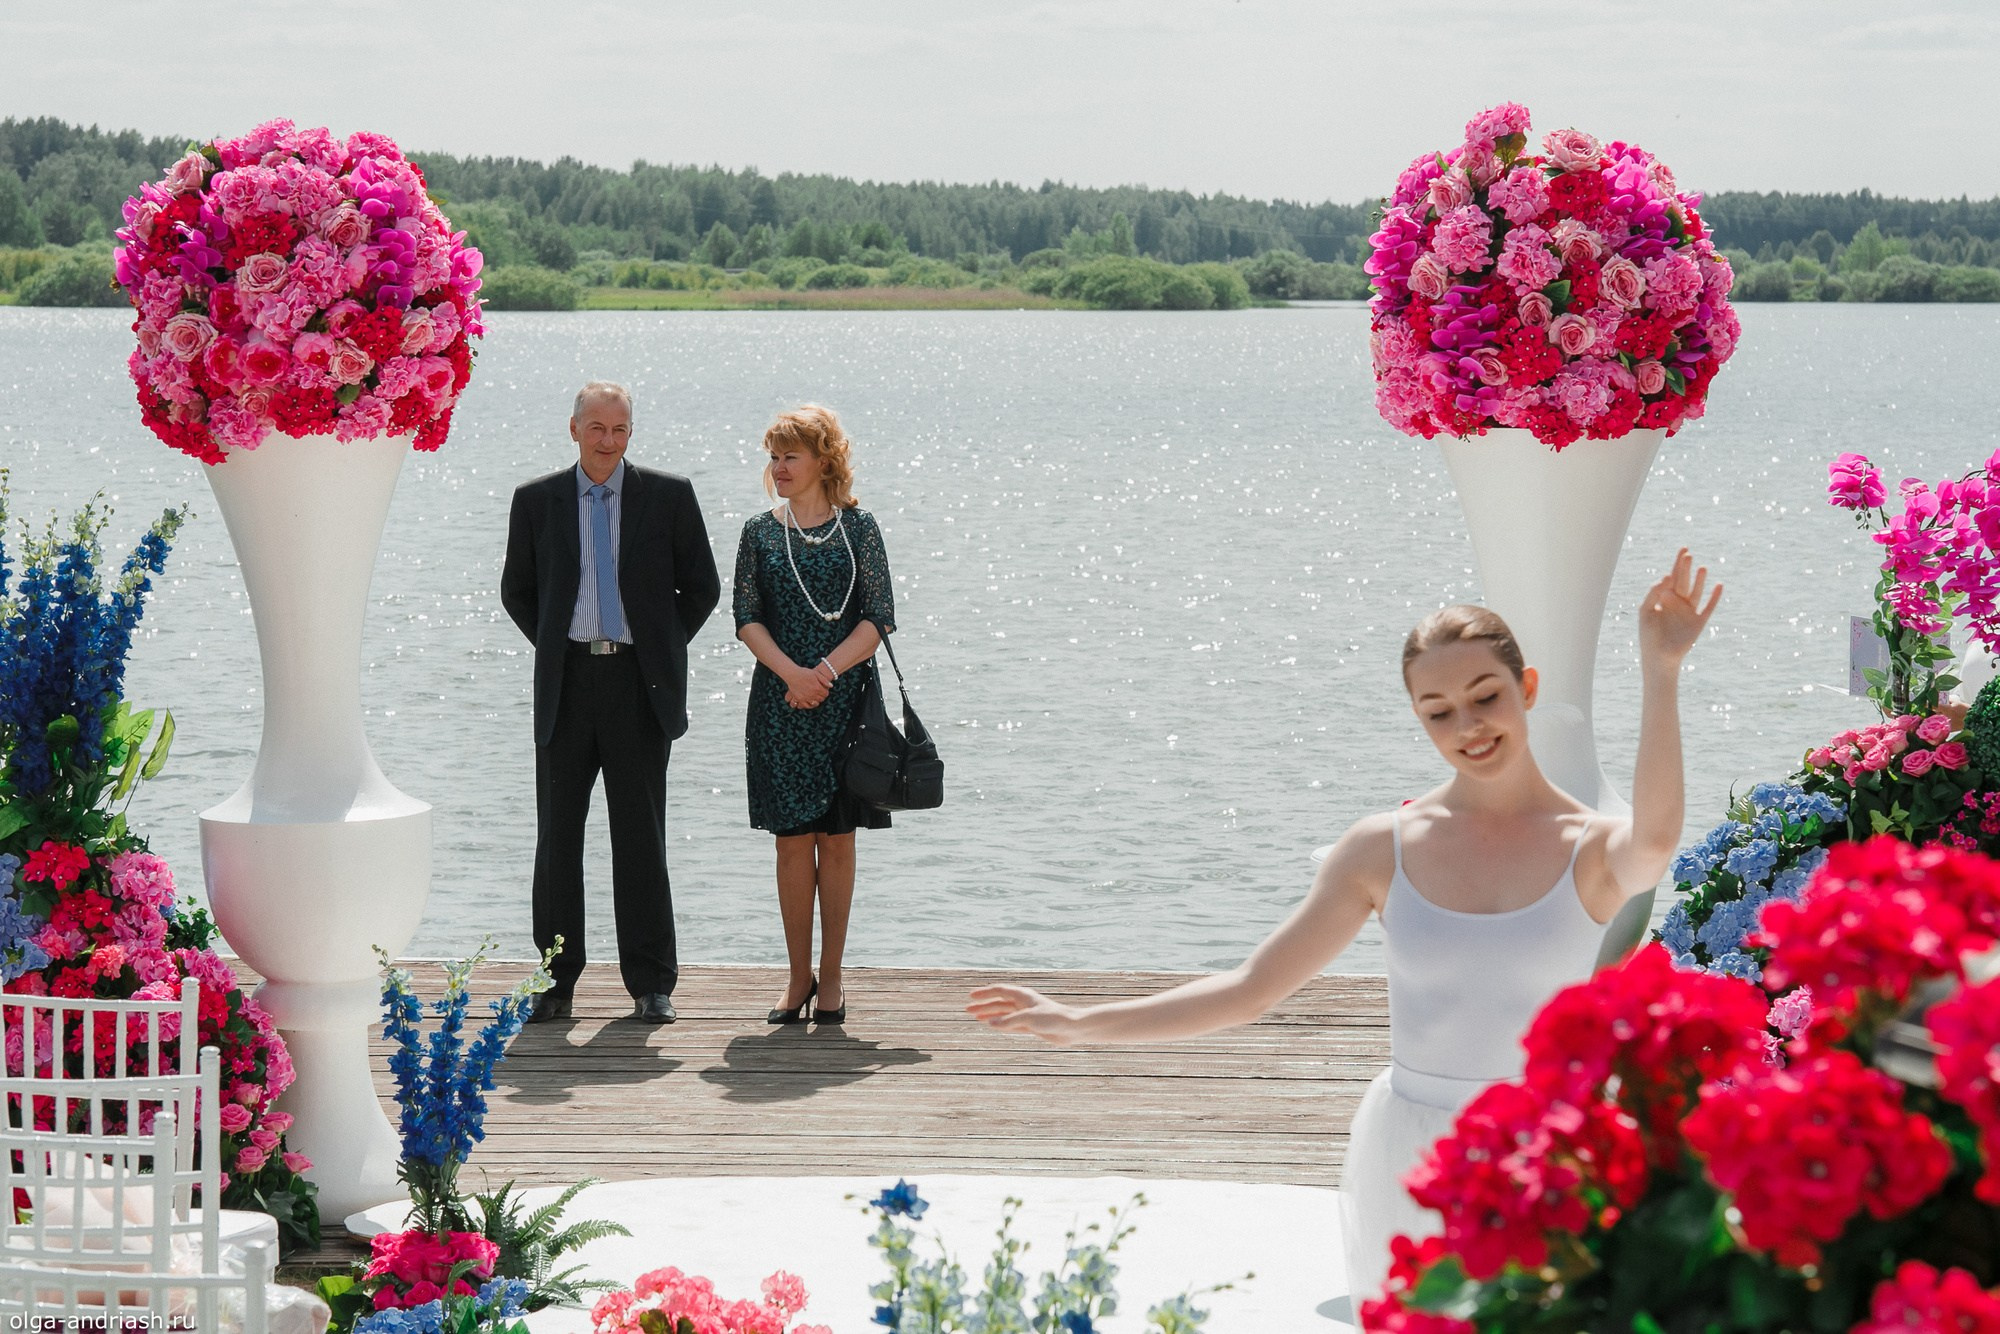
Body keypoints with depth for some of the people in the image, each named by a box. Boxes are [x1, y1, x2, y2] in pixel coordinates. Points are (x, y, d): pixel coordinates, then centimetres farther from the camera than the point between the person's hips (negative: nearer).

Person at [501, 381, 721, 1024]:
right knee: (558, 834, 3)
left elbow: (702, 586, 9)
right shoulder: (536, 500, 6)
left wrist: (662, 650, 6)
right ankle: (557, 982, 10)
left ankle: (651, 984, 6)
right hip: (566, 686, 2)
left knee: (641, 835, 1)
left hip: (638, 683, -1)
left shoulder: (669, 495, 2)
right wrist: (555, 650, 9)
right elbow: (517, 591, 16)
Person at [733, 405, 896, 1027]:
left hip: (846, 696, -1)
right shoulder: (760, 531, 6)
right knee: (793, 838, 2)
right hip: (780, 698, 1)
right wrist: (792, 673, -15)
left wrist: (828, 670, -15)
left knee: (837, 836, 2)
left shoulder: (858, 527, 1)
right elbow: (747, 618, 0)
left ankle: (831, 976, 10)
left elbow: (878, 617, -3)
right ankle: (799, 976, 9)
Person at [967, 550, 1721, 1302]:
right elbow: (1251, 988, 5)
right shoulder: (1385, 850, 2)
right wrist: (1082, 1024, 3)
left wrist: (1661, 674, -36)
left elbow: (1653, 843, -29)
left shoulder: (1590, 851, -3)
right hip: (1406, 1166, 2)